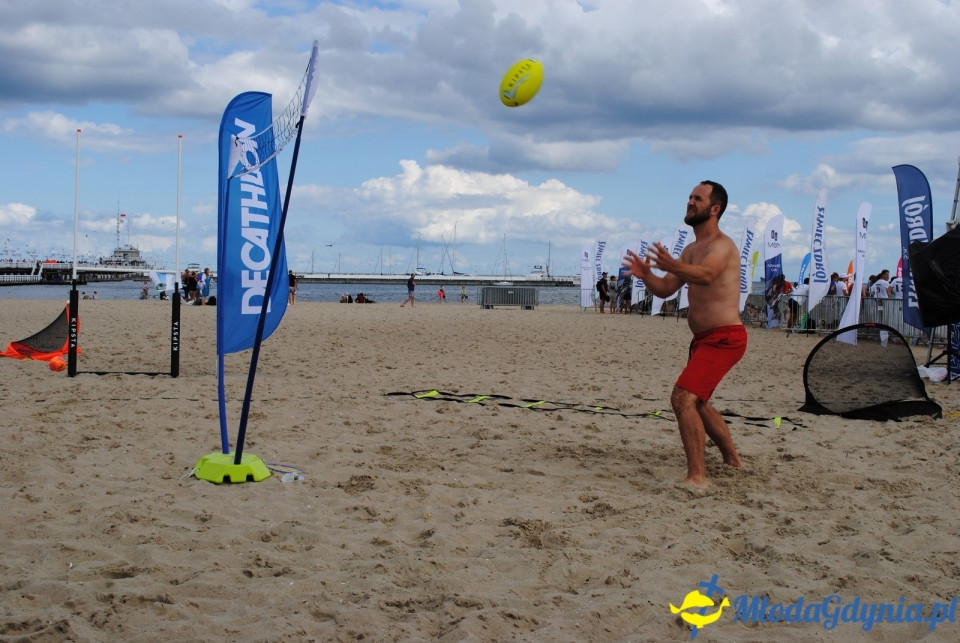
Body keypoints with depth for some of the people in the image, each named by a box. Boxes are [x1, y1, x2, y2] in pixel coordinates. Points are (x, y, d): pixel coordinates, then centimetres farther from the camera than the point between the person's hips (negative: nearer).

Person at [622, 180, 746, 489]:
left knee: (683, 398, -24)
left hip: (724, 338, -10)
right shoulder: (691, 251, 15)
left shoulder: (721, 245, -14)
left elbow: (706, 275, -36)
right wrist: (646, 275, -12)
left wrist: (674, 266, -55)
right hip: (704, 338, 10)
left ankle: (697, 477, -25)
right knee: (696, 403, 24)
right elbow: (665, 289, 9)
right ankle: (732, 459, 44)